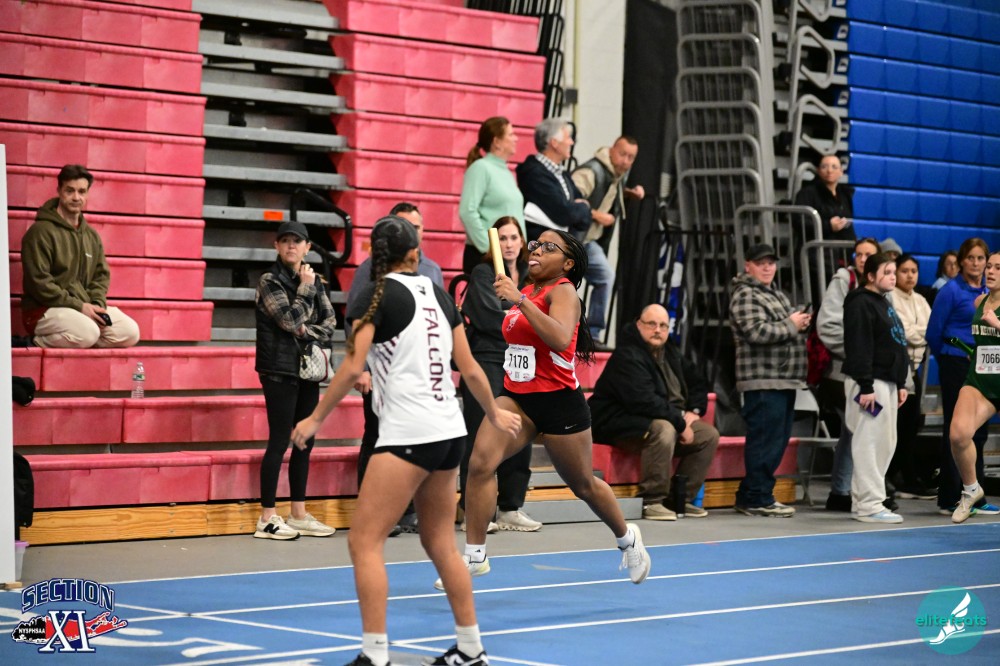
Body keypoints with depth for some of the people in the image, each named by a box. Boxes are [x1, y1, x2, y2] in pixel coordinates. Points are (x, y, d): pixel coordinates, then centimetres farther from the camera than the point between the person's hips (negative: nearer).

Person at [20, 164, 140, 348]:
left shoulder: (92, 236, 14)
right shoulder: (41, 231, -10)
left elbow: (101, 275, 15)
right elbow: (38, 281, -17)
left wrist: (98, 304, -7)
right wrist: (79, 306, -20)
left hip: (84, 307, 7)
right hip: (45, 309, -7)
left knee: (130, 332, -10)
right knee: (87, 333, -34)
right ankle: (38, 342, -9)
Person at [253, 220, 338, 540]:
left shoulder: (314, 280, 12)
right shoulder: (270, 281, -6)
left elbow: (329, 322, 7)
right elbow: (291, 320, -17)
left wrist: (308, 332, -10)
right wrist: (305, 288, -9)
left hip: (308, 370, 7)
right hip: (281, 370, -7)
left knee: (305, 442, 9)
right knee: (279, 442, -7)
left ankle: (298, 514, 16)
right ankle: (267, 518, -2)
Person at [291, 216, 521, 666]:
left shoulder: (376, 296, -6)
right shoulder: (438, 294, 11)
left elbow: (352, 367, -13)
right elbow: (469, 368, 15)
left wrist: (315, 419, -3)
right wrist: (494, 414, 30)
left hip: (408, 435, -7)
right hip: (449, 432, 7)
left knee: (364, 542, -5)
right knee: (440, 543, 17)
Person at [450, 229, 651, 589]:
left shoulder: (563, 292, -11)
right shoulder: (527, 290, 10)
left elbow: (560, 339, -34)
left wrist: (519, 300, -37)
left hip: (559, 401, -6)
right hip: (516, 397, 6)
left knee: (584, 485, 12)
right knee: (480, 462, -19)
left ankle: (627, 538, 40)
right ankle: (475, 556, -14)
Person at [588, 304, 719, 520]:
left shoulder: (670, 352, 11)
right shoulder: (628, 356, -19)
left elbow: (698, 381, 24)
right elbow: (643, 401, -29)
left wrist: (694, 411, 5)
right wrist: (681, 422, -23)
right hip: (621, 423, -10)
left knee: (709, 435, -1)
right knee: (663, 430, -38)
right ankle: (652, 501, -29)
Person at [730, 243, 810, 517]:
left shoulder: (777, 294, 23)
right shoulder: (745, 295, -8)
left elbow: (789, 330, 32)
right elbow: (757, 332, -20)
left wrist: (801, 323, 10)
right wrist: (791, 325, -11)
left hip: (784, 381, 10)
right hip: (763, 381, -10)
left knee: (778, 440, 12)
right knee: (766, 440, -10)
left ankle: (748, 495, 19)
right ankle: (759, 498, -5)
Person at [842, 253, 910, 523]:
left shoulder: (884, 304, 20)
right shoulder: (861, 304, -11)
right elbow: (859, 348, -18)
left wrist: (901, 384, 20)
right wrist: (866, 386, -23)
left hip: (888, 382, 10)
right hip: (870, 382, -10)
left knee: (885, 443, 10)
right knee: (868, 442, -9)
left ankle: (861, 501, 16)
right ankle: (869, 505, -8)